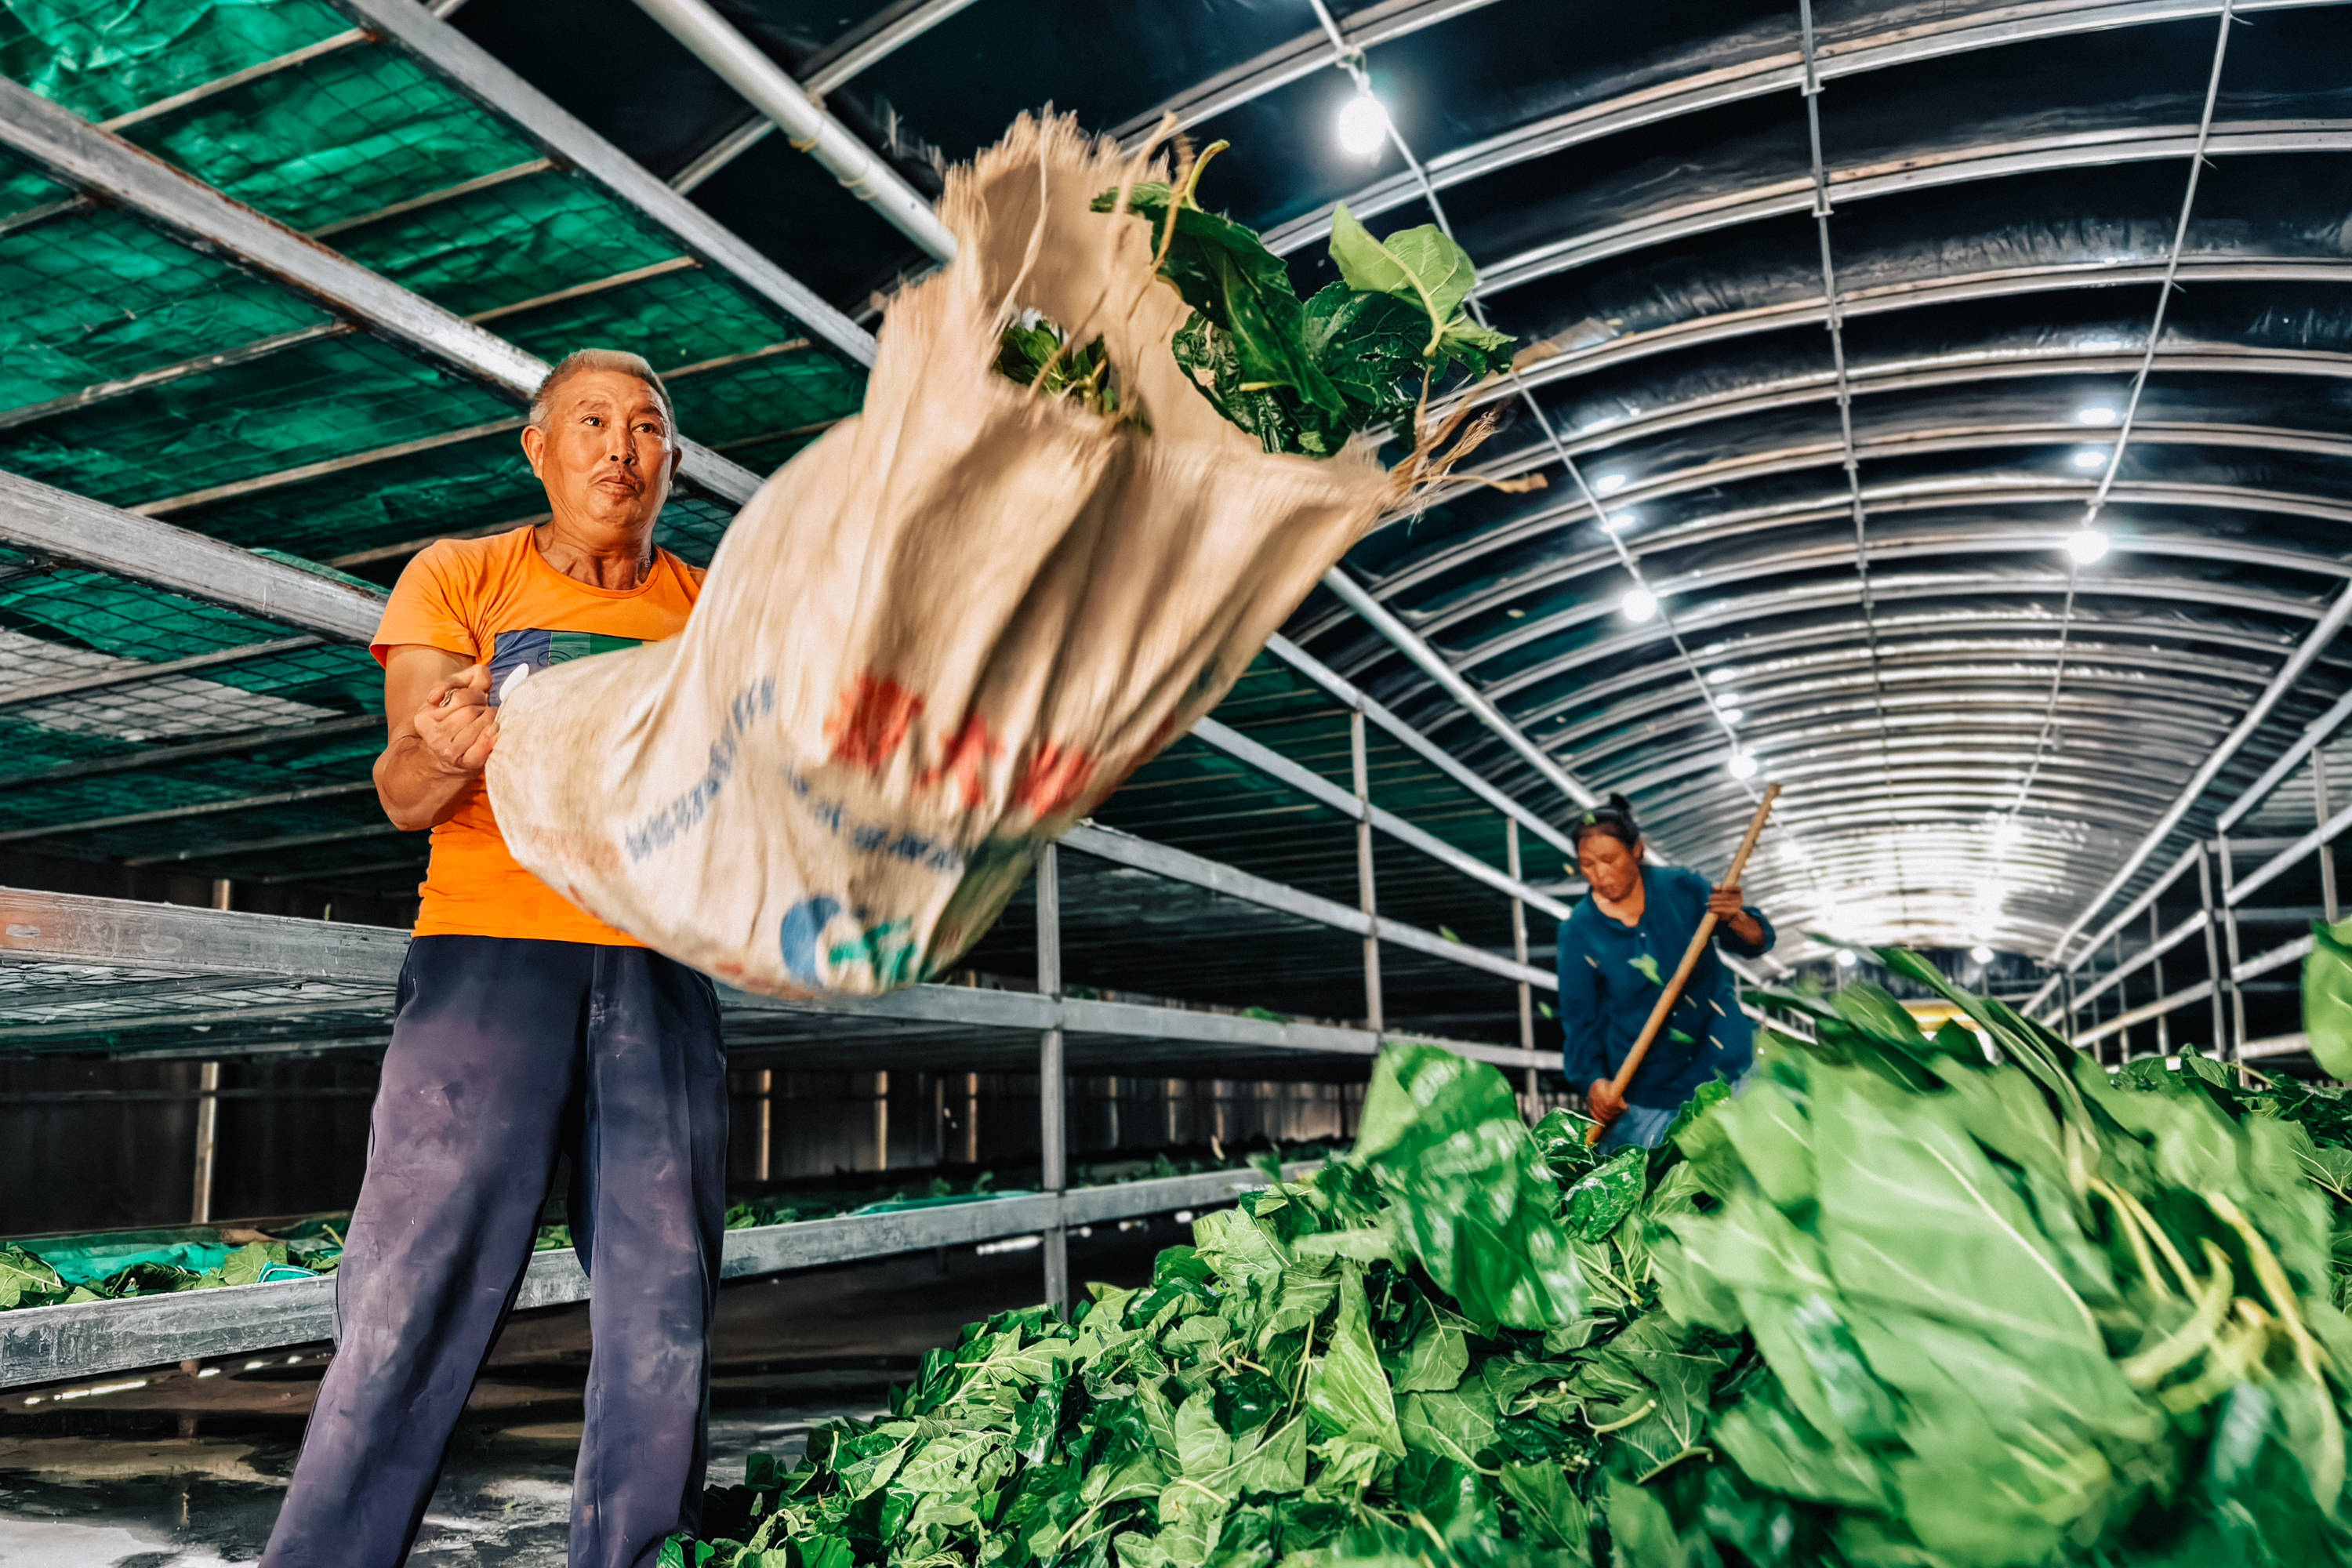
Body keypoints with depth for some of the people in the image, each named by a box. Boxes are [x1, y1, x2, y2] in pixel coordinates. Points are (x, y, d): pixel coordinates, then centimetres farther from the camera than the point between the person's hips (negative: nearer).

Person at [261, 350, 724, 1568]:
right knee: (411, 1299, -7)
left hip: (660, 971, 2)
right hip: (490, 949, -2)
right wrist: (444, 753, -22)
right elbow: (401, 795, 1)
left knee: (662, 1319, 0)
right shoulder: (460, 578, 9)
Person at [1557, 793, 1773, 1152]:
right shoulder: (1579, 931, -8)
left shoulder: (1682, 888, -6)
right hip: (1644, 1083, -1)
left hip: (1720, 1054, 1)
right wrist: (1593, 1080, -19)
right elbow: (1579, 1018, -5)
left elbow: (1758, 943, -3)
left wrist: (1736, 919, -26)